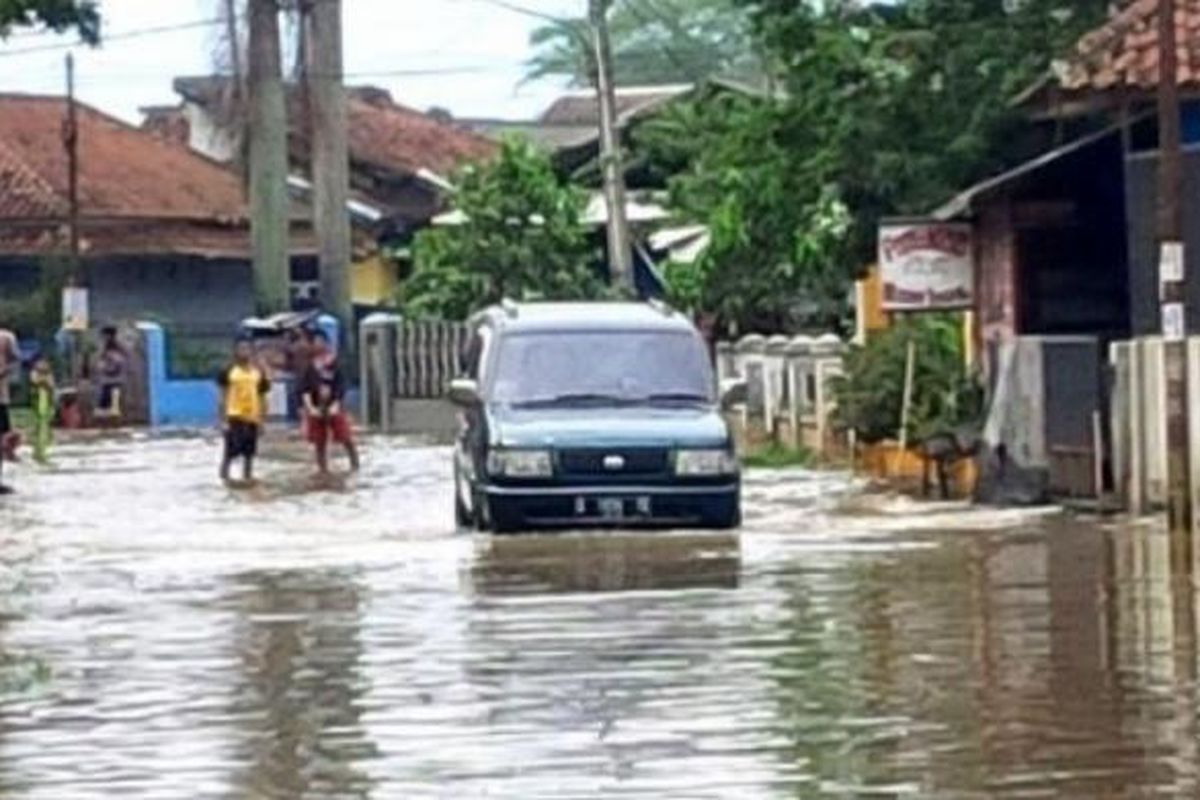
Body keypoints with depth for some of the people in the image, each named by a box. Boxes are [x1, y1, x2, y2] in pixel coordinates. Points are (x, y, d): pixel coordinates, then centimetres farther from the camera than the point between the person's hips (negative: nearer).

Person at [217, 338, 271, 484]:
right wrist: (223, 420, -8)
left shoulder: (258, 373, 6)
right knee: (231, 452, -6)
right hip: (234, 417, -4)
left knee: (249, 453, 9)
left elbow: (262, 398, 12)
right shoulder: (229, 372, -4)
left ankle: (247, 480, 18)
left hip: (252, 418, 4)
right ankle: (224, 479, 3)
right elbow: (223, 397, -3)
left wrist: (261, 420, 9)